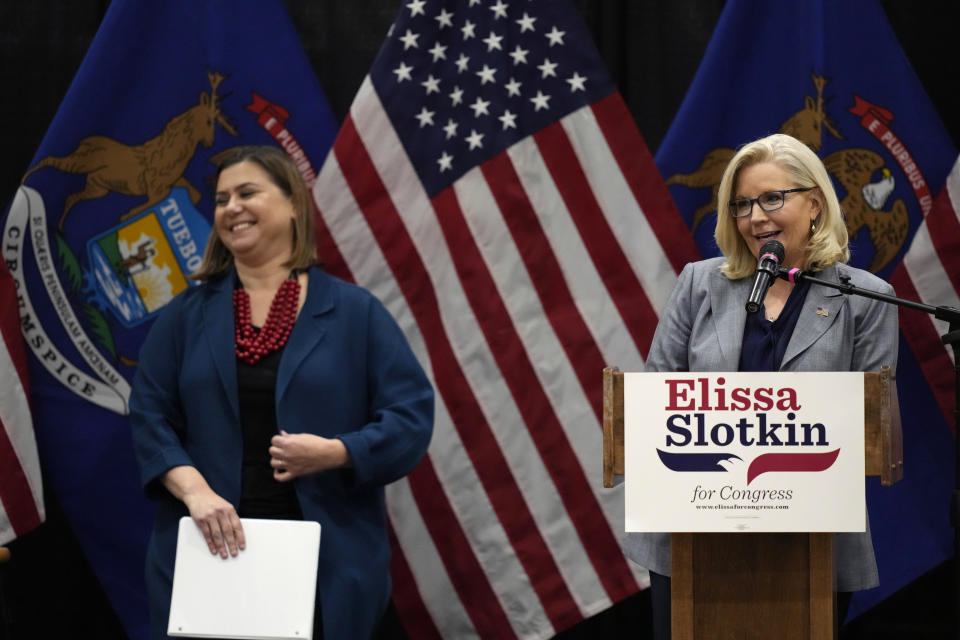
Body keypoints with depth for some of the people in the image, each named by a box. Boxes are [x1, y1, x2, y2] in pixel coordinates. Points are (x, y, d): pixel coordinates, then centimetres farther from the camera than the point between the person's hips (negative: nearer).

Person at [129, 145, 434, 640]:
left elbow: (410, 417, -1)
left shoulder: (354, 312, 4)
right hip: (208, 555, 1)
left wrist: (334, 452, -16)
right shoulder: (186, 315, 10)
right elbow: (150, 416, 3)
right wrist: (195, 490, -14)